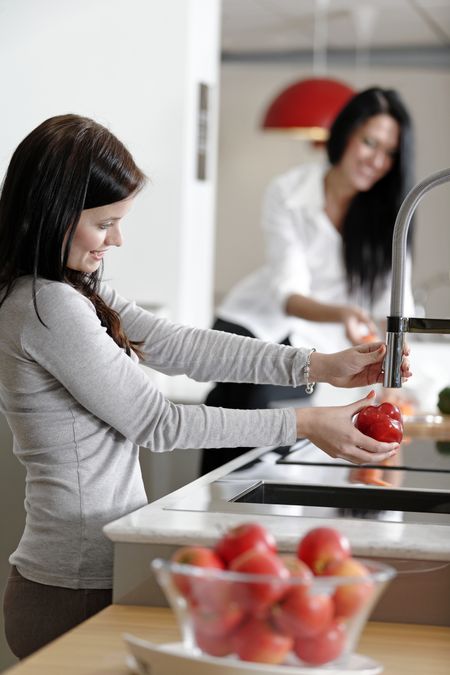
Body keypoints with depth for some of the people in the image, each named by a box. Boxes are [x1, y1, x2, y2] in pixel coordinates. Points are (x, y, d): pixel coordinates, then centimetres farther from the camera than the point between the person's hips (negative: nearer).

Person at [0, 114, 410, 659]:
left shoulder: (72, 292, 10)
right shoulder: (47, 308, -20)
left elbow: (178, 345, 8)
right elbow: (156, 423, -16)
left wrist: (319, 366, 2)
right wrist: (303, 424, -11)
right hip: (79, 593, -9)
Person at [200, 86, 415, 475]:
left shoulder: (386, 210, -9)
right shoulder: (288, 194, -14)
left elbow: (396, 310, -12)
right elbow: (287, 292, -22)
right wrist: (342, 314, -42)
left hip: (316, 344, 1)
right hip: (256, 321, 0)